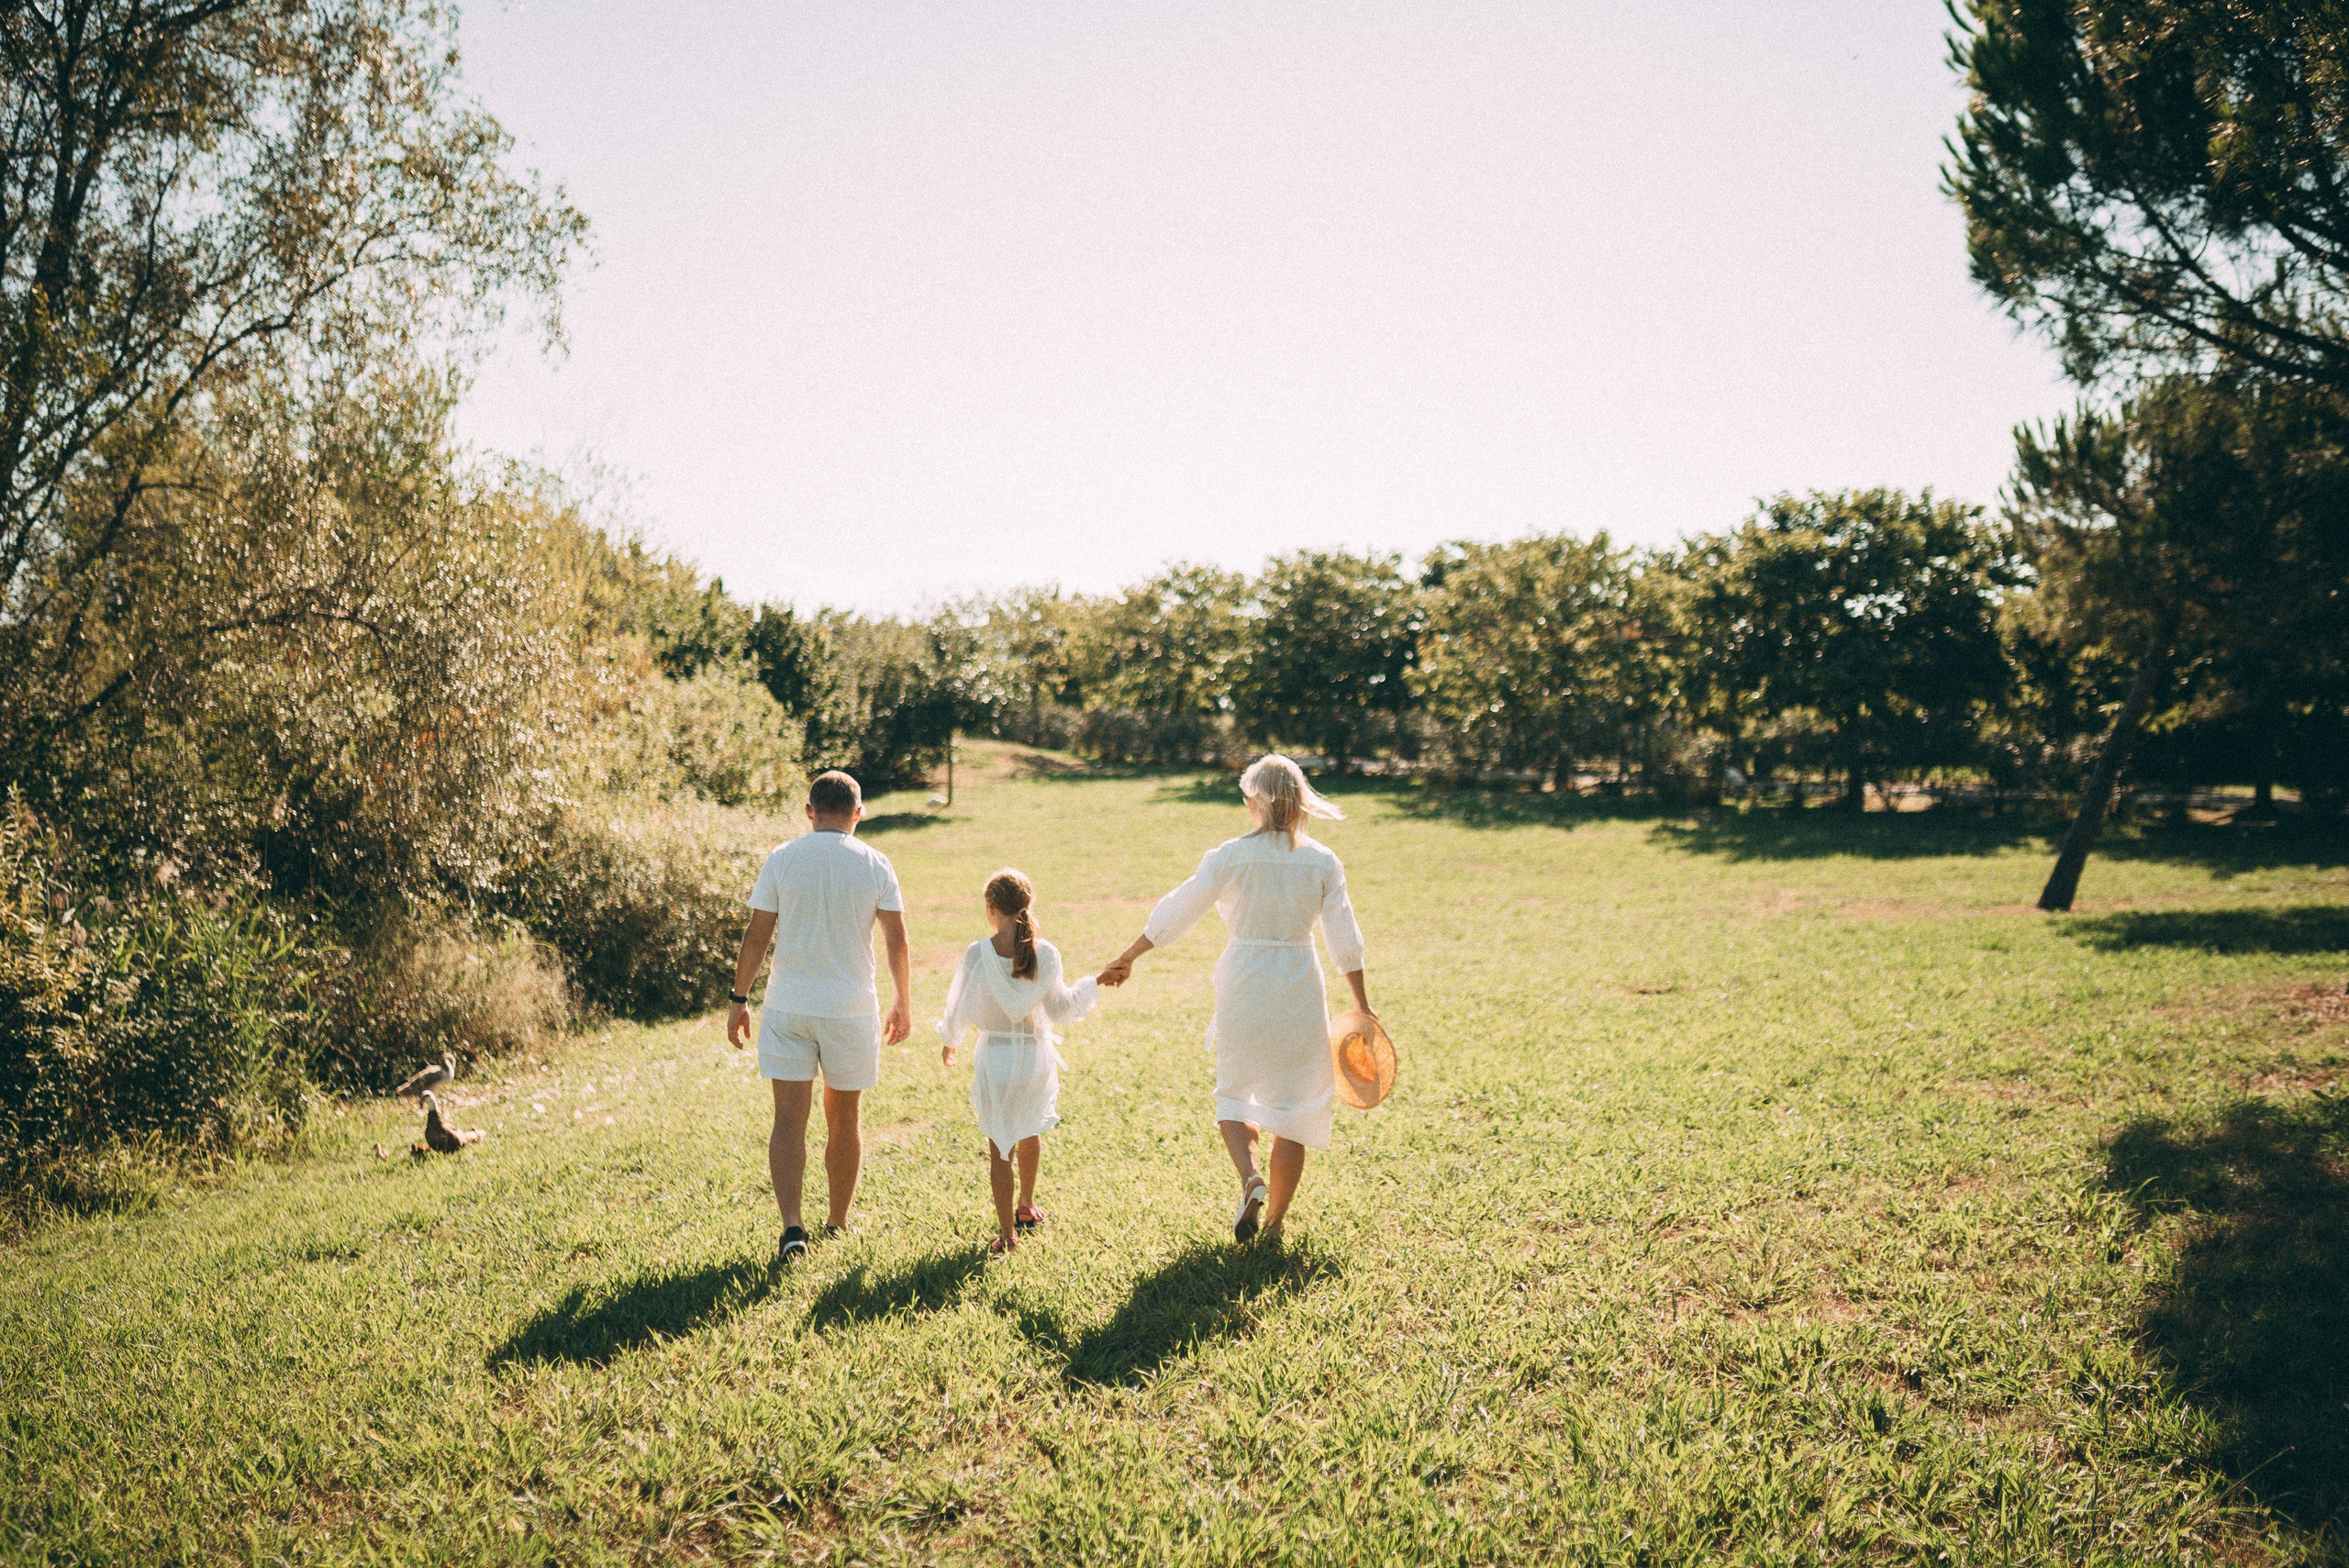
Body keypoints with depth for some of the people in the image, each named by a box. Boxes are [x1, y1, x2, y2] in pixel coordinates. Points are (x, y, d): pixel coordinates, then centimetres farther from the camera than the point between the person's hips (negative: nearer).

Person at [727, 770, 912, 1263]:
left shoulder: (781, 860, -3)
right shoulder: (875, 864, -2)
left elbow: (756, 935, -3)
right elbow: (897, 940, -1)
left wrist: (740, 1000, 7)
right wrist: (904, 1004, 10)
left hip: (787, 1007, 0)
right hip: (851, 1009, 0)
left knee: (789, 1120, 2)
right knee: (843, 1119, 14)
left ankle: (792, 1227, -10)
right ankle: (838, 1223, 27)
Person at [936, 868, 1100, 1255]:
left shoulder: (977, 954, -12)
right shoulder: (1046, 954, -10)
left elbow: (960, 1009, -2)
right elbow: (1058, 1008, -2)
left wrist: (949, 1041, 18)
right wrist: (1093, 986, 13)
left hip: (995, 1056, -2)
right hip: (1037, 1055, 2)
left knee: (999, 1146, 9)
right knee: (1031, 1133, 26)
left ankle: (1007, 1231, 8)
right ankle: (1027, 1206, 43)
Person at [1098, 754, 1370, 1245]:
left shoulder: (1231, 856, -9)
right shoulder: (1323, 862, -4)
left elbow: (1174, 914, -6)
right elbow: (1346, 941, -1)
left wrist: (1125, 960, 4)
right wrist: (1362, 1005, 10)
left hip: (1243, 991, -1)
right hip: (1299, 990, 1)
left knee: (1234, 1094, 18)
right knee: (1292, 1107, 12)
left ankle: (1250, 1178, -8)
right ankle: (1274, 1223, 16)